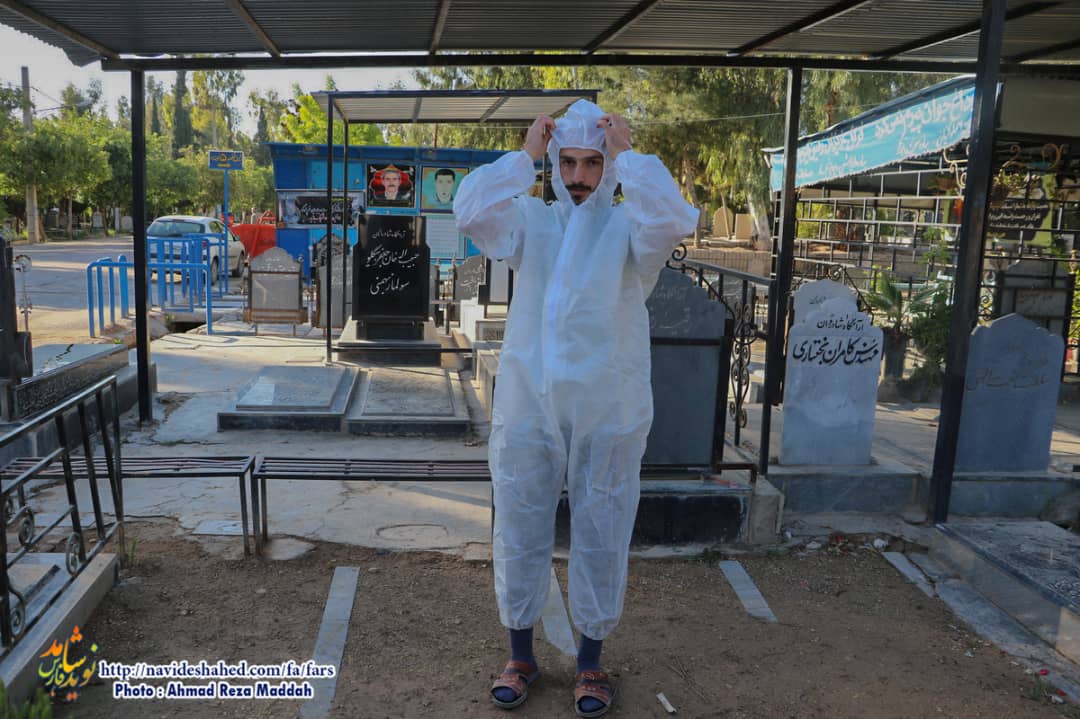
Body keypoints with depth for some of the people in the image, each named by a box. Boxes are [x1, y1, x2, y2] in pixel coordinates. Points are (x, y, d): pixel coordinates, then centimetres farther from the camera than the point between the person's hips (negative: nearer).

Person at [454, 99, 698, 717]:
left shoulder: (630, 227, 1)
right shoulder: (530, 220, 7)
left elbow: (673, 219, -22)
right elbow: (471, 210, -11)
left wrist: (628, 154, -12)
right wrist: (525, 155, -8)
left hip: (608, 412, -1)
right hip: (528, 406, 2)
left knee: (602, 537, 10)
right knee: (520, 532, 13)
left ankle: (591, 660, 31)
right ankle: (521, 654, 33)